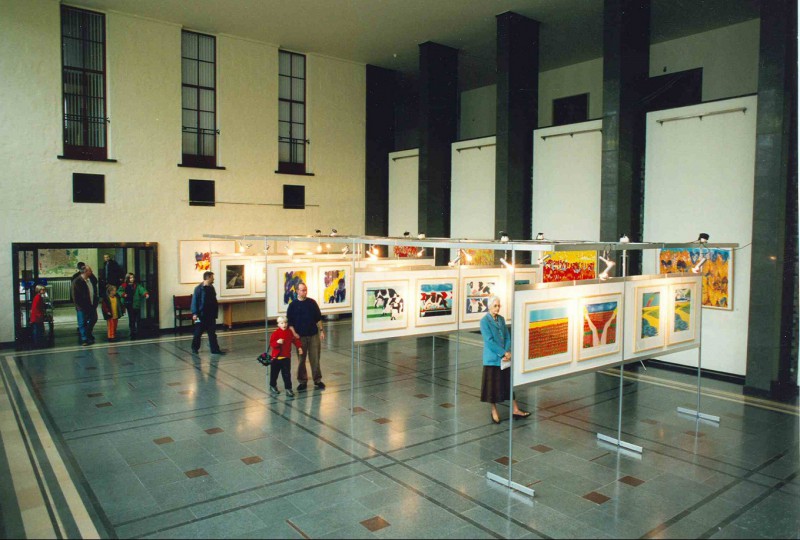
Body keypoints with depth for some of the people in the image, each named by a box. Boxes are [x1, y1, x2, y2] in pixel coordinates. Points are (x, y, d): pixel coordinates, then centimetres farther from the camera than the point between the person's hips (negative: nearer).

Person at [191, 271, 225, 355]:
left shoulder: (211, 288, 7)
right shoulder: (198, 289, -11)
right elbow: (194, 302, -12)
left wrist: (216, 312, 11)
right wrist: (194, 313, -19)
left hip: (211, 315, 5)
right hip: (201, 315, -5)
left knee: (212, 333, 5)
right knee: (198, 332, 8)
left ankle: (215, 349, 6)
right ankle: (195, 348, 25)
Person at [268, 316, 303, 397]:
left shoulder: (290, 332, -1)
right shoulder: (276, 333, -13)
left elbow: (296, 340, 11)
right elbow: (272, 344, -17)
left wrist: (299, 347, 0)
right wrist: (277, 342, -35)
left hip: (286, 357, 2)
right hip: (276, 357, -2)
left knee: (287, 374, -2)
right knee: (274, 373, 14)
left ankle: (288, 388, 2)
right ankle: (273, 386, 35)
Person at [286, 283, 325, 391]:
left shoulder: (312, 302, 4)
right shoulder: (293, 305, 0)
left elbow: (318, 318, 9)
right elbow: (289, 321, 0)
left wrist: (321, 330, 4)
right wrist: (294, 333, -11)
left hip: (313, 335, 1)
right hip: (300, 336, -1)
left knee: (315, 358, 3)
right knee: (301, 359, 5)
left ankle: (317, 380, 14)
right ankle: (302, 381, 17)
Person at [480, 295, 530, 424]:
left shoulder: (501, 319, 7)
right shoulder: (485, 321, -11)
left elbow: (507, 337, 6)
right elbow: (489, 341, -17)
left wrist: (507, 352, -9)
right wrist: (504, 353, -18)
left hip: (505, 357, 6)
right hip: (492, 359, -6)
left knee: (509, 382, 10)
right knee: (493, 384, 3)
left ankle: (515, 410, 19)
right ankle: (494, 411, 18)